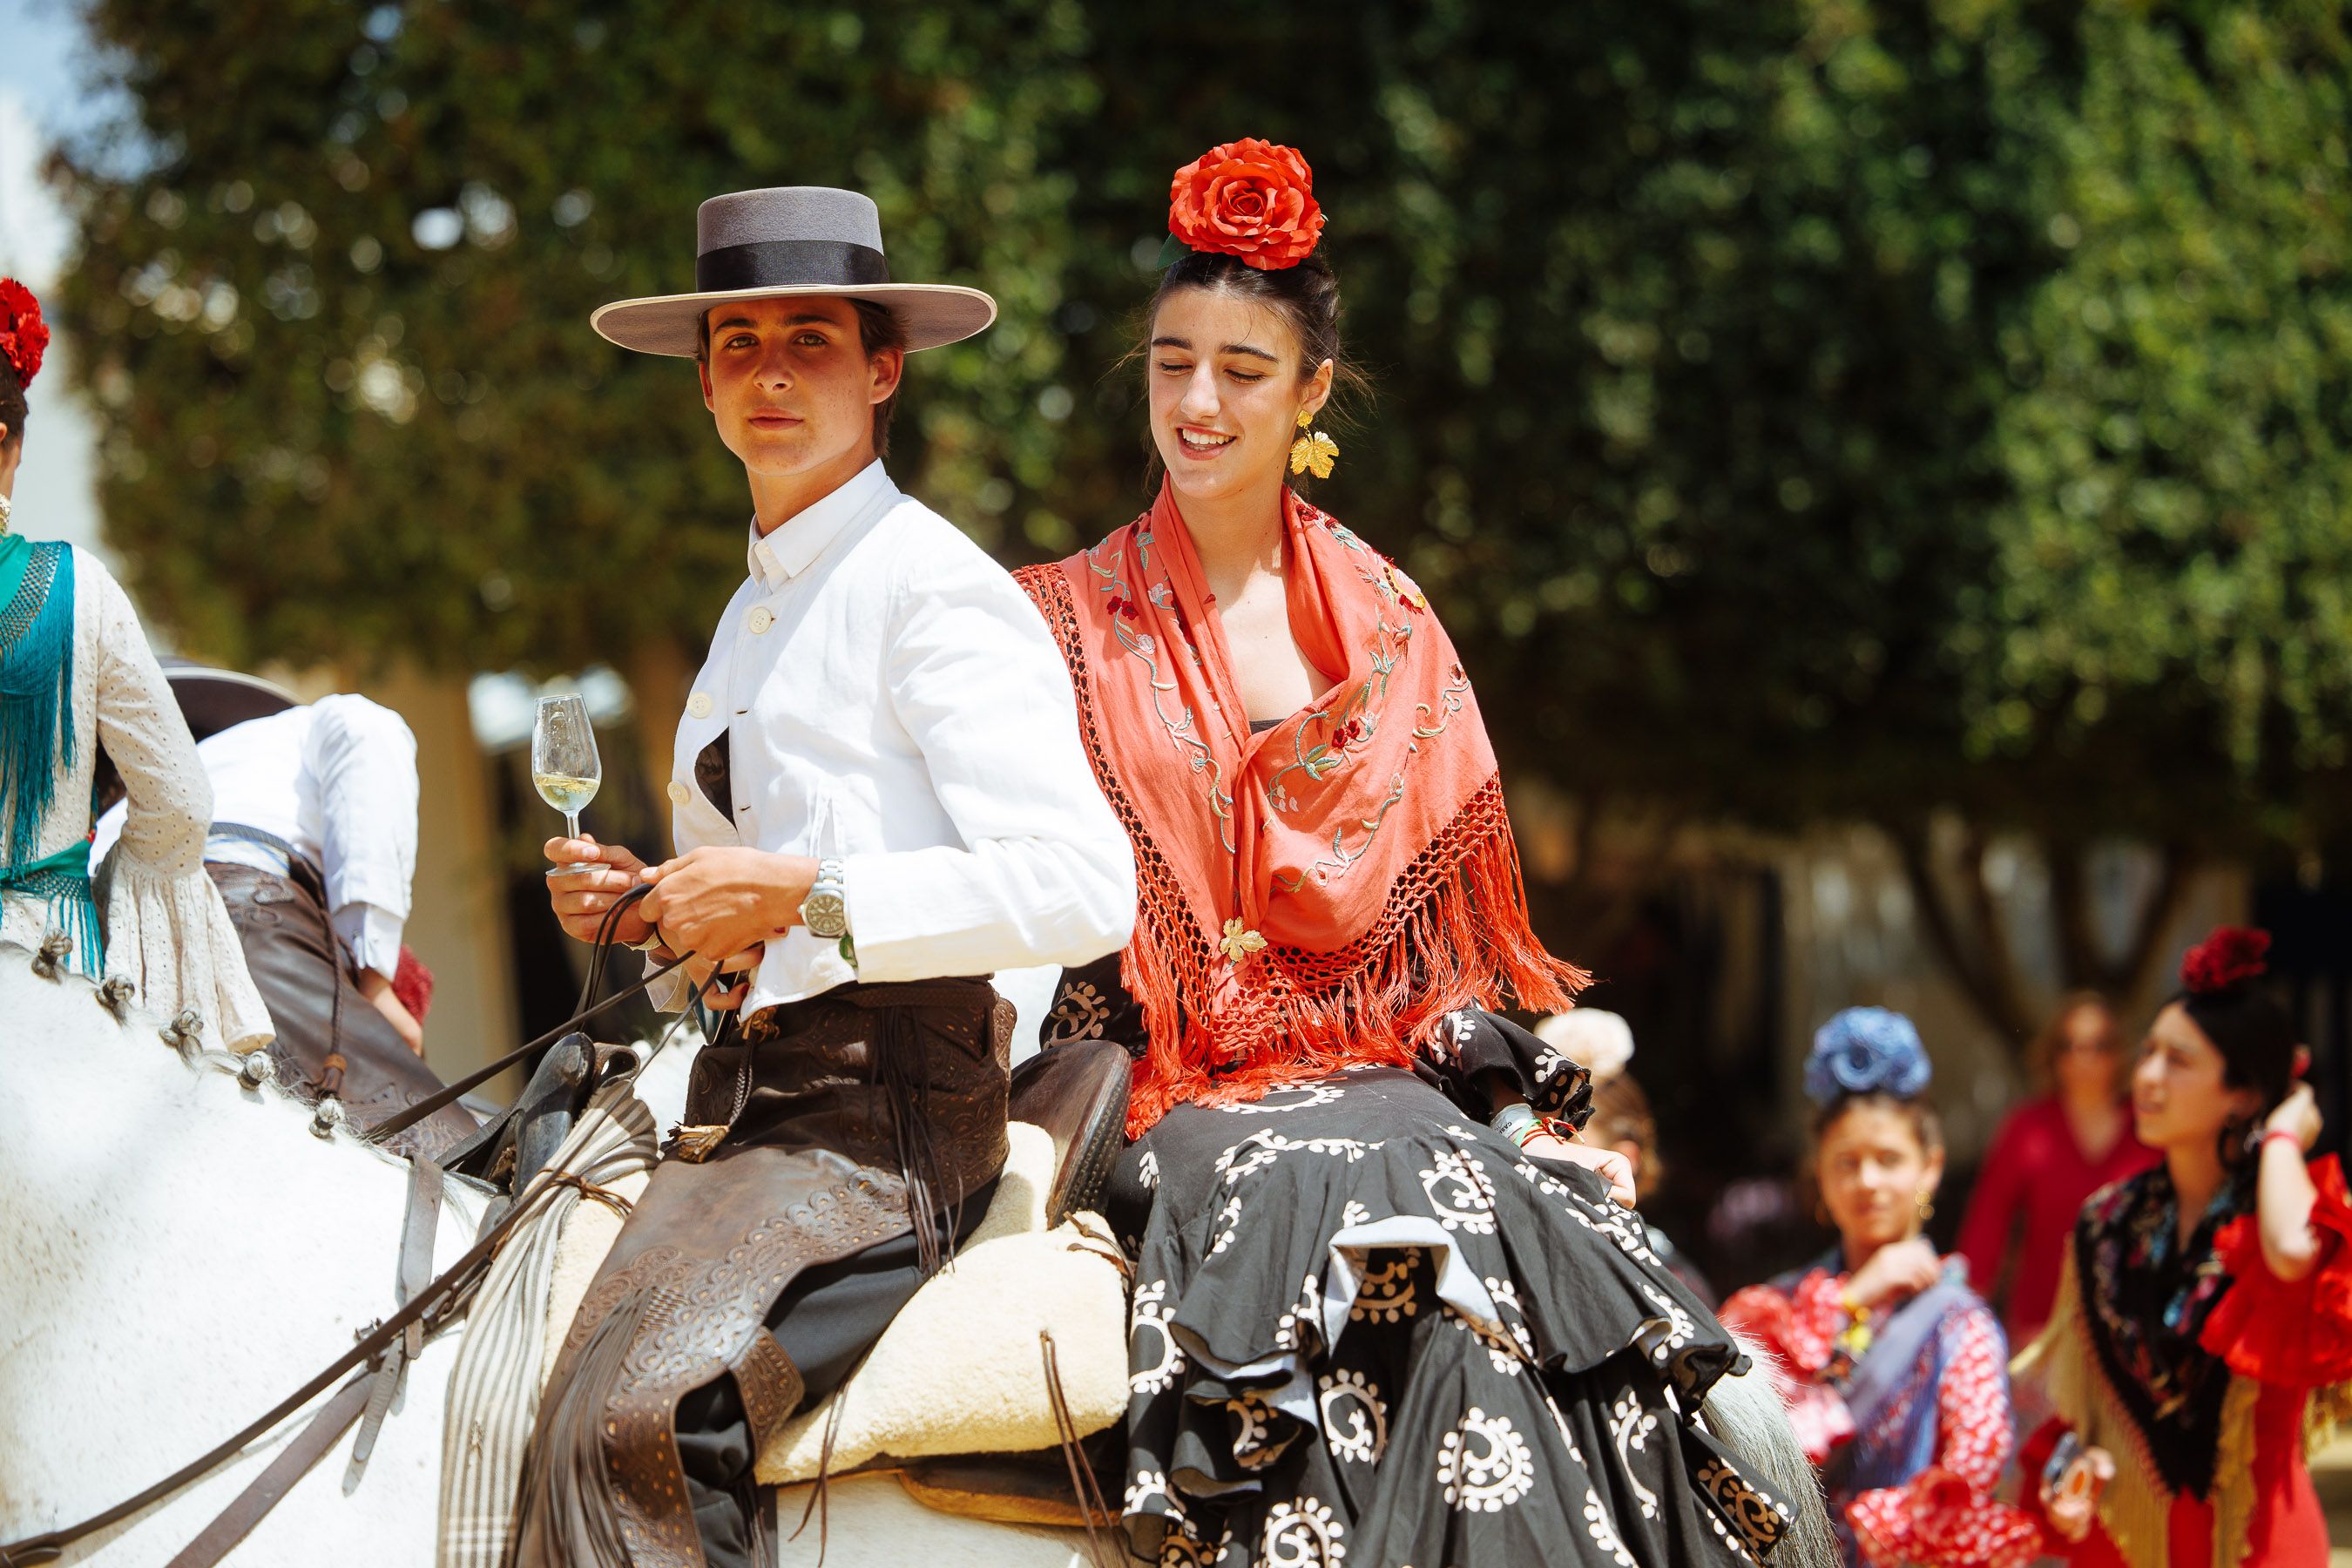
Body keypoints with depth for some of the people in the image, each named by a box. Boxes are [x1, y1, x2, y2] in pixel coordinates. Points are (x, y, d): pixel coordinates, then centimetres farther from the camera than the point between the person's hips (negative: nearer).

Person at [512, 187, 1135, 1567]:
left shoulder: (933, 588, -7)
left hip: (882, 1117, -8)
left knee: (635, 1413, -29)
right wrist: (647, 911, 13)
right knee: (571, 1432, -11)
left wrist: (796, 895, -17)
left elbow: (1088, 888, -17)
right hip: (746, 1097, 8)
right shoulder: (757, 609, 21)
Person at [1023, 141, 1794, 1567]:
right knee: (1319, 1204, -32)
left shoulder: (1386, 627, 14)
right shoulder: (1070, 625, 8)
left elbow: (1442, 915, 14)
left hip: (1379, 1081, 2)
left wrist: (1528, 1112, 2)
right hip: (1173, 1113, -2)